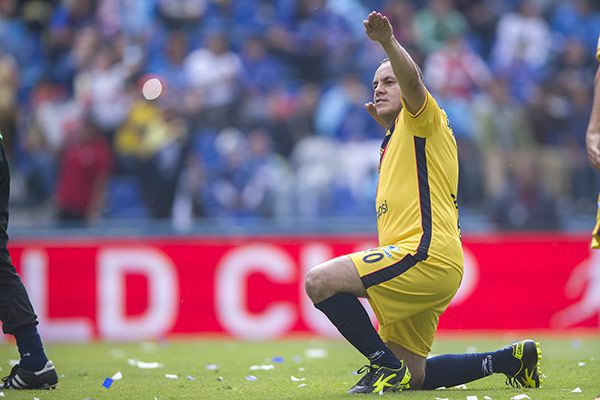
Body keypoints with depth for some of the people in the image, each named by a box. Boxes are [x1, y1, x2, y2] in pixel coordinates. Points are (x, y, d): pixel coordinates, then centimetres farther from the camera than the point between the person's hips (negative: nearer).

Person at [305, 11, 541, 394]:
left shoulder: (424, 119, 2)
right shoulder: (396, 138, 28)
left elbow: (412, 80, -21)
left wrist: (388, 41, -39)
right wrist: (386, 122, 38)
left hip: (425, 254, -10)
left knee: (320, 281, -22)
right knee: (412, 377, 10)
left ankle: (386, 364, -18)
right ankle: (511, 358, 19)